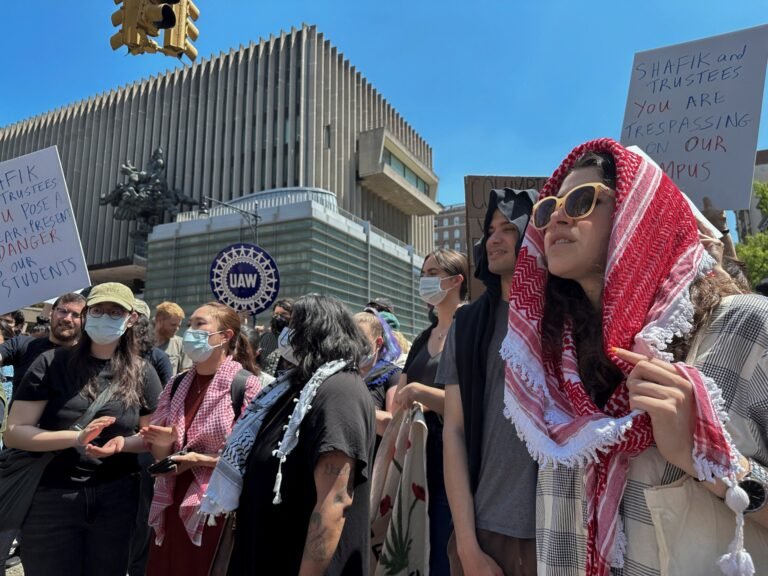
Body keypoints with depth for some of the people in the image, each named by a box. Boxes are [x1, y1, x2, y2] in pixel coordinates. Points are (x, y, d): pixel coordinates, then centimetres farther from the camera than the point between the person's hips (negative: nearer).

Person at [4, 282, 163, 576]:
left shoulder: (142, 373, 0)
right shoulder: (52, 363, -5)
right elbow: (14, 432, -8)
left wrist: (123, 443, -16)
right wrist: (75, 437, -24)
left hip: (117, 499, 2)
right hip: (50, 498, -1)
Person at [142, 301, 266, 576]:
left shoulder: (247, 385, -12)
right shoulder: (176, 385, 7)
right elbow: (159, 455, 10)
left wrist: (201, 459, -17)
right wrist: (164, 443, -11)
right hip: (173, 509, 5)